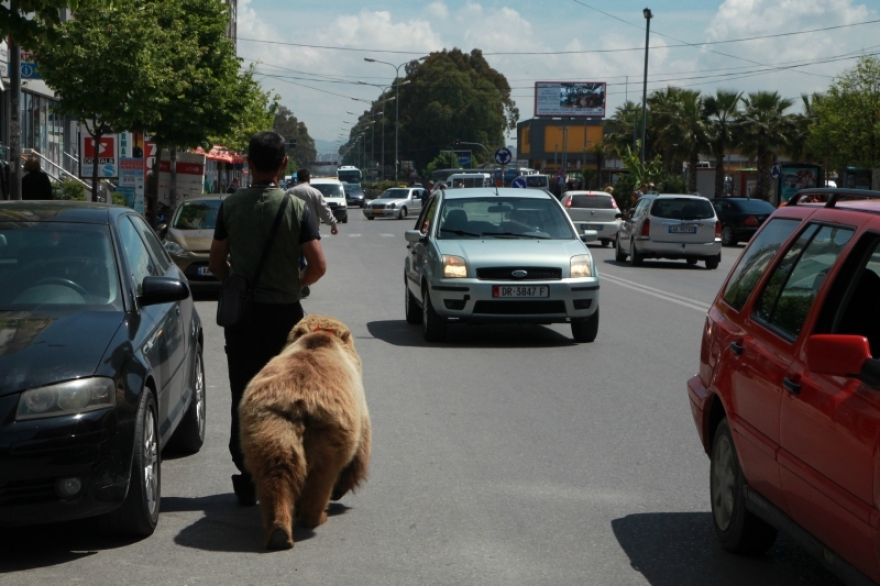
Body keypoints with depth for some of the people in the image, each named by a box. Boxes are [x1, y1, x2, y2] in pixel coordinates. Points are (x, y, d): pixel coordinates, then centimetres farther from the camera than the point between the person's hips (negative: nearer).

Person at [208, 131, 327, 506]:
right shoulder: (297, 208, -7)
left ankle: (247, 479, 6)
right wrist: (297, 285, 9)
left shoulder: (231, 206, -2)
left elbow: (216, 262, 3)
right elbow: (318, 265, -11)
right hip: (285, 312, -1)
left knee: (244, 396, 6)